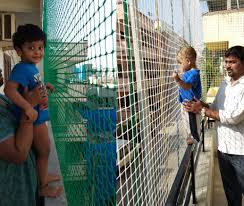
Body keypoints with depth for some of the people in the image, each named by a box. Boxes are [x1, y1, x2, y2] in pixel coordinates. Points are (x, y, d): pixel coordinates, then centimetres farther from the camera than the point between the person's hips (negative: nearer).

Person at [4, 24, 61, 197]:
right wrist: (27, 107, -41)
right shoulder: (23, 68, -24)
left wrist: (44, 86, 14)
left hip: (39, 116, 9)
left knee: (43, 149, 25)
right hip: (34, 118, -9)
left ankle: (43, 176, 45)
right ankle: (43, 187, 24)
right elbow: (9, 89, -36)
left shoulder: (31, 67, 6)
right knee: (44, 151, 5)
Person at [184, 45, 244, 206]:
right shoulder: (224, 85, 8)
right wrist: (202, 105, -8)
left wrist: (202, 110, -17)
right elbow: (216, 110, 14)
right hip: (223, 148, 7)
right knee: (230, 192, 21)